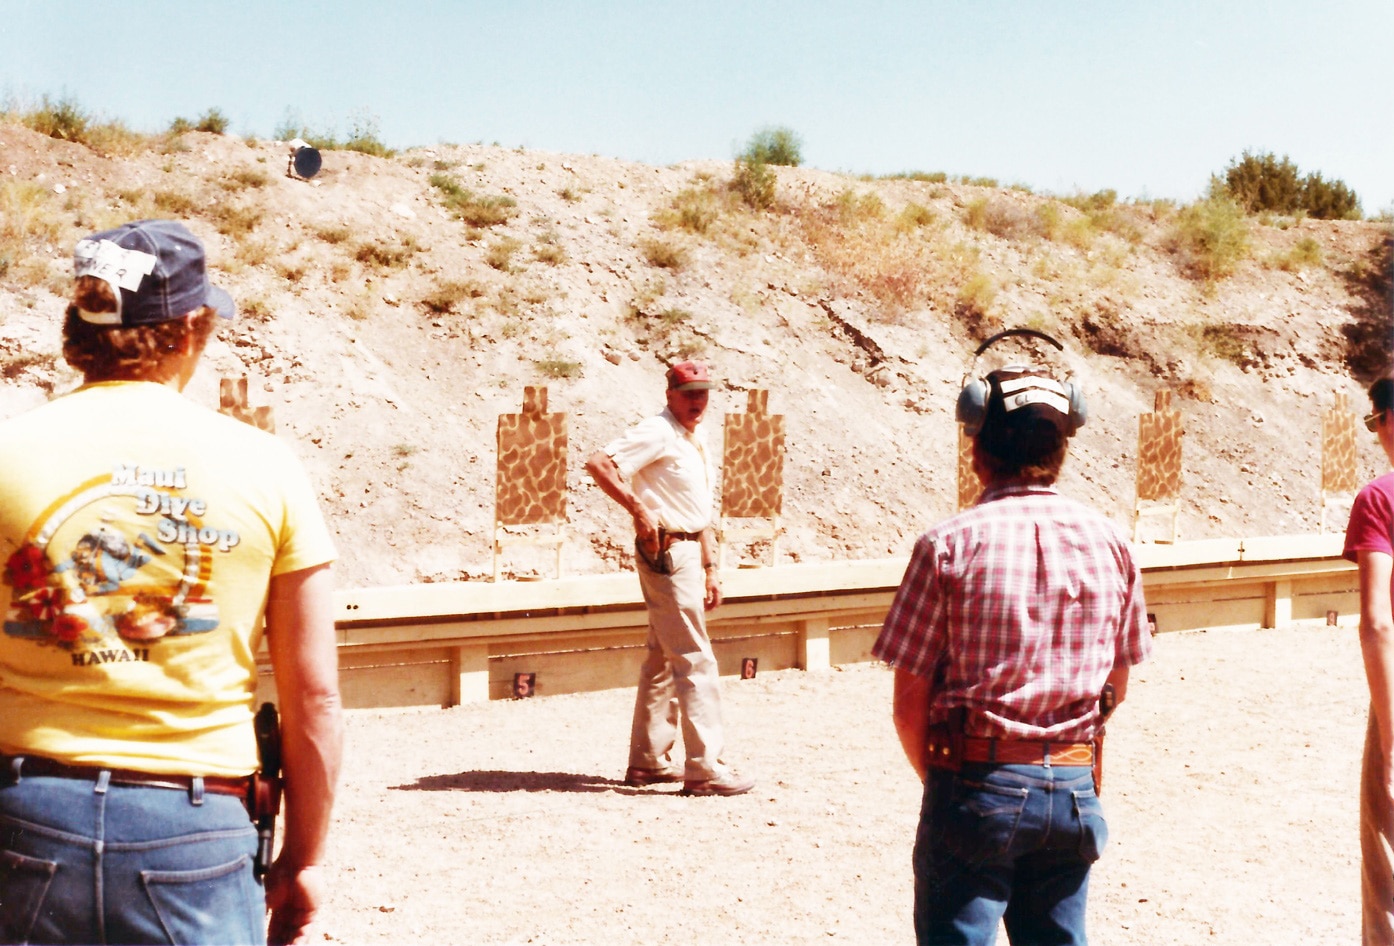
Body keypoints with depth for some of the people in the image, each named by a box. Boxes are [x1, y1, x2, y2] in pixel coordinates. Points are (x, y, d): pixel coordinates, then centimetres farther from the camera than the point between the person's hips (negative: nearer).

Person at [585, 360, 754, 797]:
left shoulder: (696, 441, 17)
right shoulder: (657, 433, -12)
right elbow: (598, 463, -24)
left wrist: (710, 570, 19)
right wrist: (639, 508, -27)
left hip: (689, 552, 10)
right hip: (666, 552, -10)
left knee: (663, 659, 13)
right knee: (695, 660, -10)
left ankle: (647, 761, 20)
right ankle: (704, 769, -7)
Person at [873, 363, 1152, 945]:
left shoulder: (949, 546, -11)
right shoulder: (1107, 542, 2)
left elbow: (909, 704, -9)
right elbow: (1115, 687, 10)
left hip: (978, 786, -4)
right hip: (1074, 787, 4)